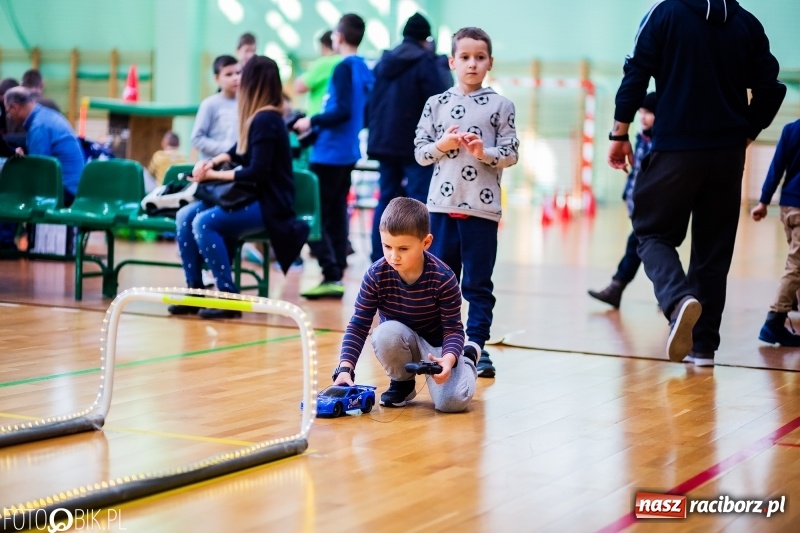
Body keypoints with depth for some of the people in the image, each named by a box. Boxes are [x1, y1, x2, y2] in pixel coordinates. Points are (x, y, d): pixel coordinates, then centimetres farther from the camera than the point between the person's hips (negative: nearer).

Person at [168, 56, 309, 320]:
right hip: (253, 198, 9)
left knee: (204, 223, -26)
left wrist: (214, 175, -12)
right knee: (185, 216, -3)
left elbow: (257, 172, -22)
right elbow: (239, 152, 23)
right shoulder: (260, 117, 10)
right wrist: (212, 161, 3)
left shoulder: (265, 120, -17)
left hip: (269, 206, -9)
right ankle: (195, 291, -1)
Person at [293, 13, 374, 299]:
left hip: (330, 153, -9)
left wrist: (312, 122, -10)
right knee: (336, 215, 10)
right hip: (348, 152, 9)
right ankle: (337, 276, 9)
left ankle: (331, 276, -10)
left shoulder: (344, 68, -14)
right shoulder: (365, 69, 11)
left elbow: (342, 111, -23)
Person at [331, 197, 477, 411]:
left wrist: (448, 359, -40)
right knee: (386, 333, -35)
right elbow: (358, 326, -16)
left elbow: (453, 329, -18)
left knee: (453, 400, -25)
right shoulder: (376, 275, -20)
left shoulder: (443, 278, -24)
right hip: (399, 343, 1)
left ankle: (467, 360, 13)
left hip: (437, 345, -1)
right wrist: (345, 368, -30)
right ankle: (402, 382, -2)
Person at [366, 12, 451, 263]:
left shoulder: (384, 61, 11)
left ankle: (379, 259, 11)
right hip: (416, 144, -7)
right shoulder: (424, 61, -9)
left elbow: (371, 100, 15)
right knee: (419, 203, -4)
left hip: (384, 141, 7)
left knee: (386, 199, 11)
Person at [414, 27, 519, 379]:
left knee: (478, 283, 3)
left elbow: (511, 154, 0)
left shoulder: (500, 105, 2)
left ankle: (475, 345, 9)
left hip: (482, 207, -2)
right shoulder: (435, 104, 6)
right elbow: (420, 152, 6)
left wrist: (484, 153, -18)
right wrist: (441, 145, -13)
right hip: (442, 204, 2)